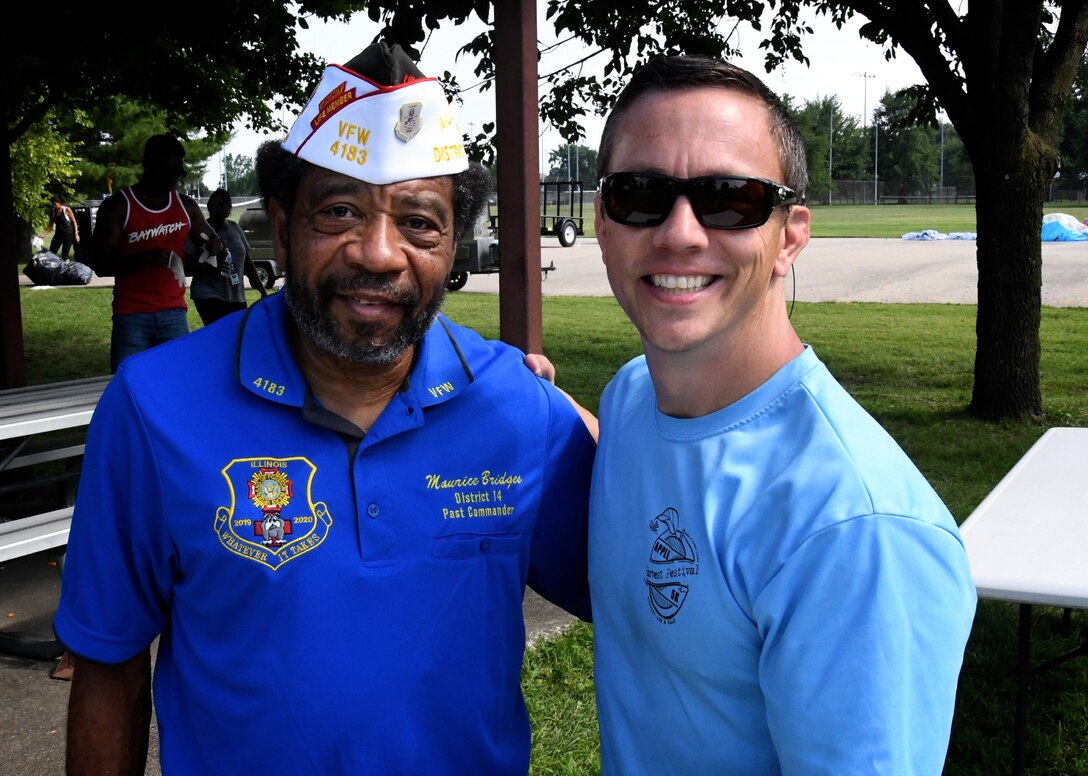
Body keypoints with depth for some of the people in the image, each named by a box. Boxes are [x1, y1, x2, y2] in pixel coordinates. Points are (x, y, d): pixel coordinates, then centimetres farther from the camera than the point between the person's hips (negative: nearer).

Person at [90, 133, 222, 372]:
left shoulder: (186, 206, 8)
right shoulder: (117, 207, -4)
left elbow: (212, 241, 22)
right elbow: (100, 265, -8)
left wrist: (213, 246, -4)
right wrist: (146, 258, -24)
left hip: (174, 312, 3)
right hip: (132, 316, -3)